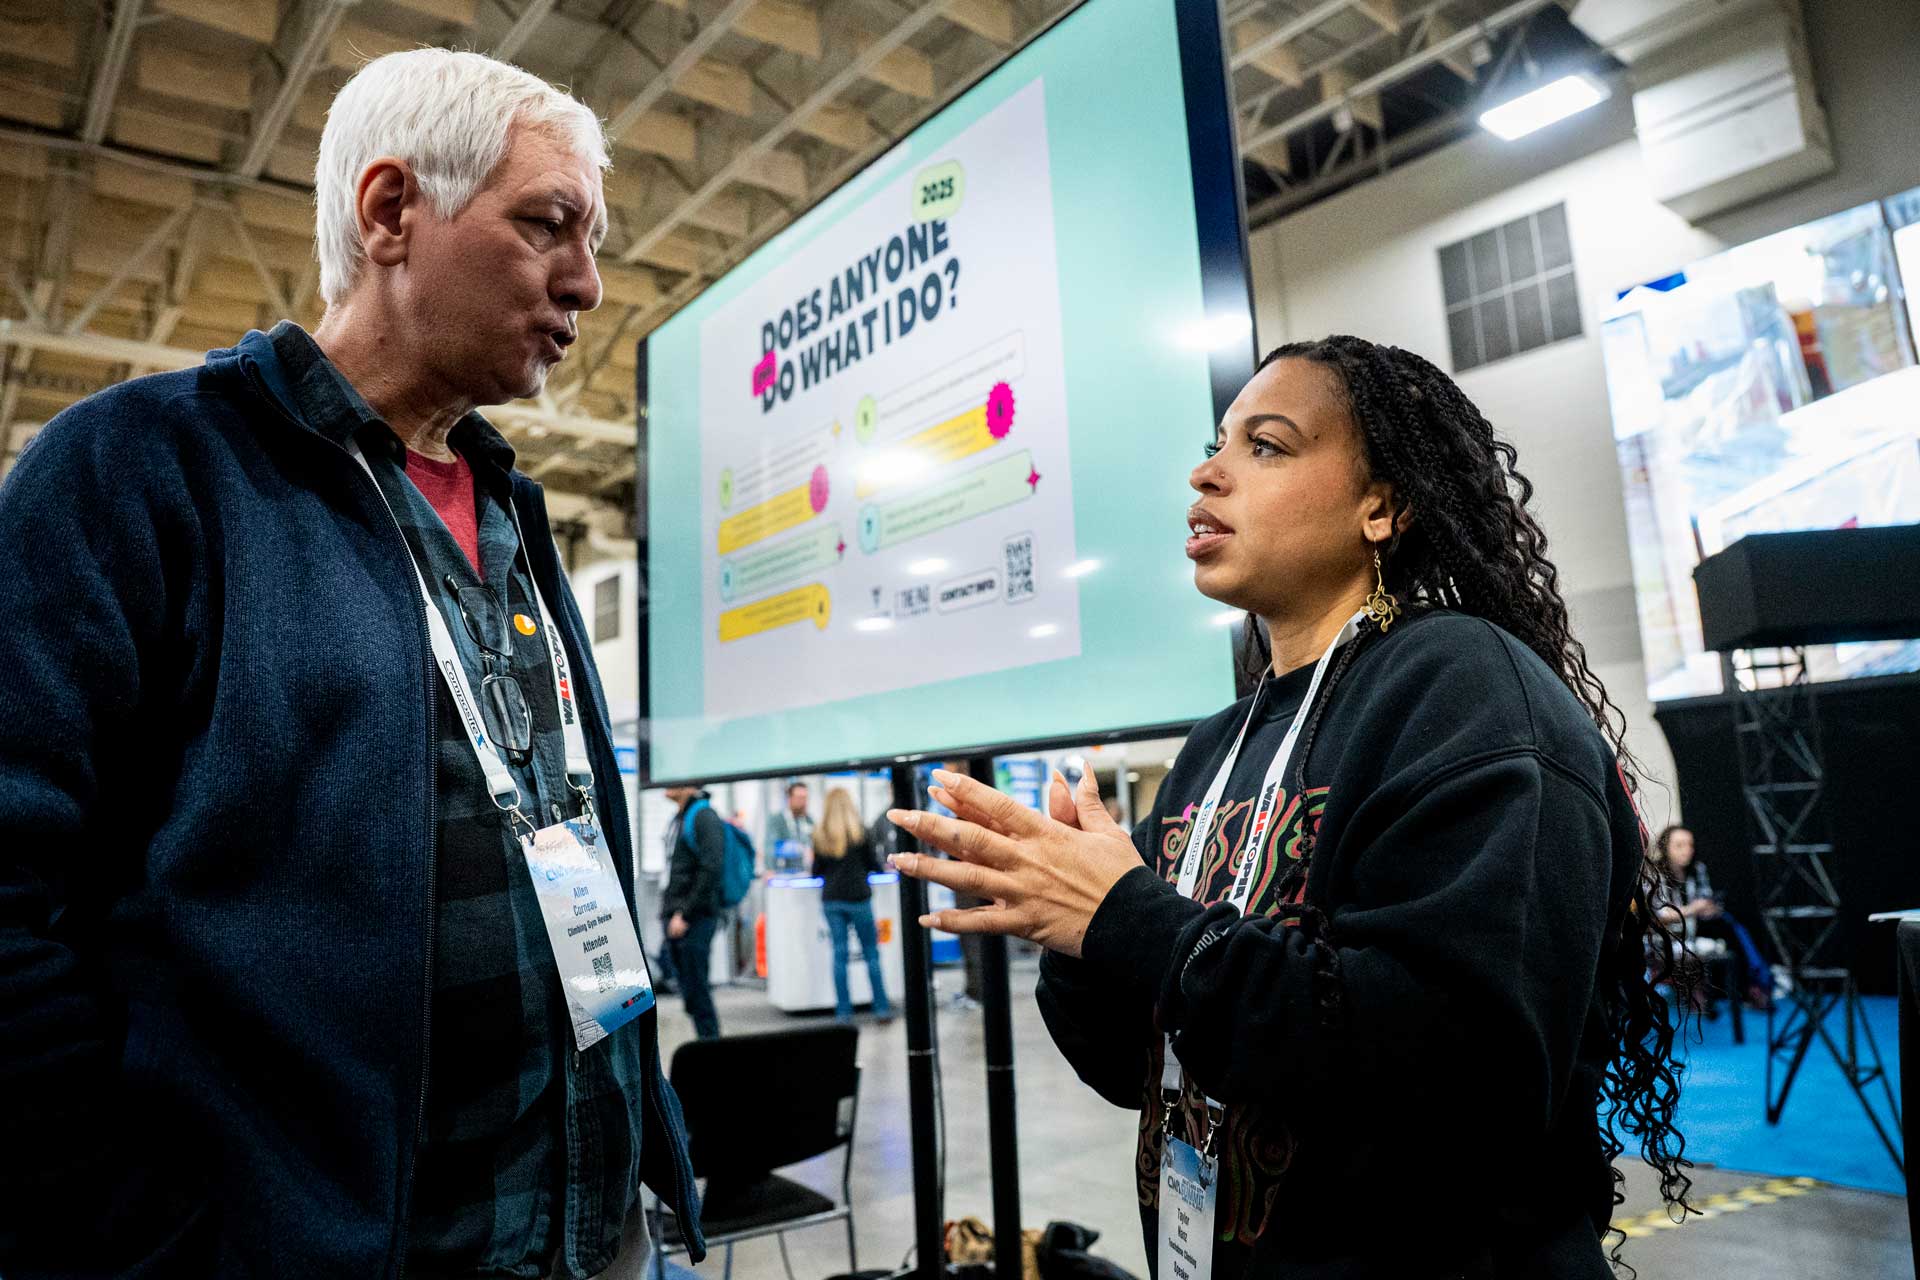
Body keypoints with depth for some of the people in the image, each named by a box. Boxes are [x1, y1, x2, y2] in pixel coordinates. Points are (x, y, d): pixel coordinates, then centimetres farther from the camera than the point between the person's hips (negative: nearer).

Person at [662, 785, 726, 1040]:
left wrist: (685, 914, -19)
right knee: (688, 988, 11)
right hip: (676, 916, 9)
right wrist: (669, 912, 15)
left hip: (695, 918, -9)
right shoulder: (679, 818, 17)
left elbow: (712, 869, -20)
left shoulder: (704, 816, -12)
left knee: (696, 989, -6)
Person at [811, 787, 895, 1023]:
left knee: (839, 955, 6)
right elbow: (874, 865, 1)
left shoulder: (820, 835, 3)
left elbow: (815, 871, 8)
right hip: (857, 897, -2)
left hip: (831, 899, 2)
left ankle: (843, 1011, 7)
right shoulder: (860, 830, -4)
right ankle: (881, 1008, 5)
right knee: (871, 953, 5)